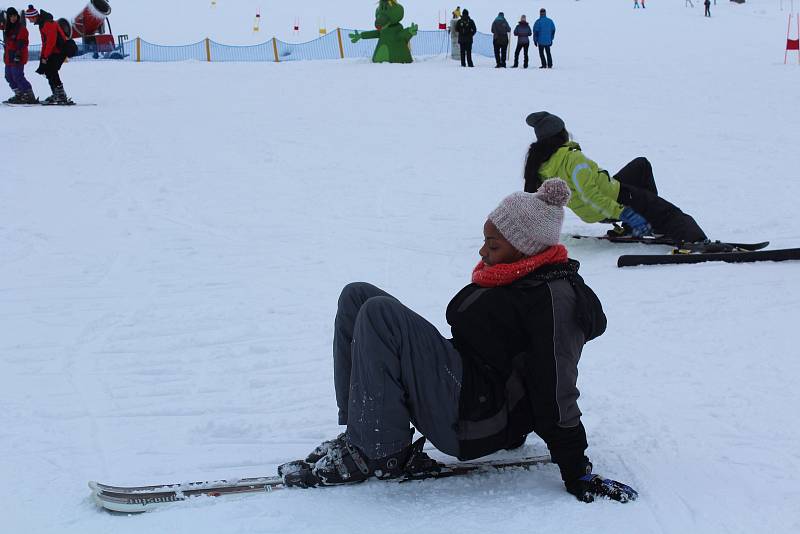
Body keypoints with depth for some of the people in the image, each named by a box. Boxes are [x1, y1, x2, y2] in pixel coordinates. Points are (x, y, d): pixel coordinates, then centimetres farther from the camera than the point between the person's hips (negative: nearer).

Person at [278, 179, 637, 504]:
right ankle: (360, 432, -2)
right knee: (356, 296, 3)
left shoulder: (555, 299, -16)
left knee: (381, 313, -25)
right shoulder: (516, 278, 13)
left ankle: (379, 454, -18)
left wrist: (577, 475, -13)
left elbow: (557, 395, -17)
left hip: (472, 420, -10)